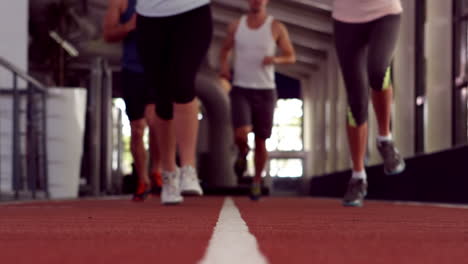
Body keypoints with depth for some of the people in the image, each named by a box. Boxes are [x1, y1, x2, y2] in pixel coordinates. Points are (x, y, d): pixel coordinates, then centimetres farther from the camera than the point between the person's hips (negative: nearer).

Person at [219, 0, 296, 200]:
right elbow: (225, 50, 20)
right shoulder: (236, 26, 3)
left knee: (260, 142, 5)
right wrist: (223, 66, -3)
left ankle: (257, 181, 31)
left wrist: (275, 59, -21)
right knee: (241, 135, -22)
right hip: (241, 91, 0)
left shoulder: (276, 27, -3)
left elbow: (291, 57, 3)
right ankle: (243, 152, 17)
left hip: (265, 92, 0)